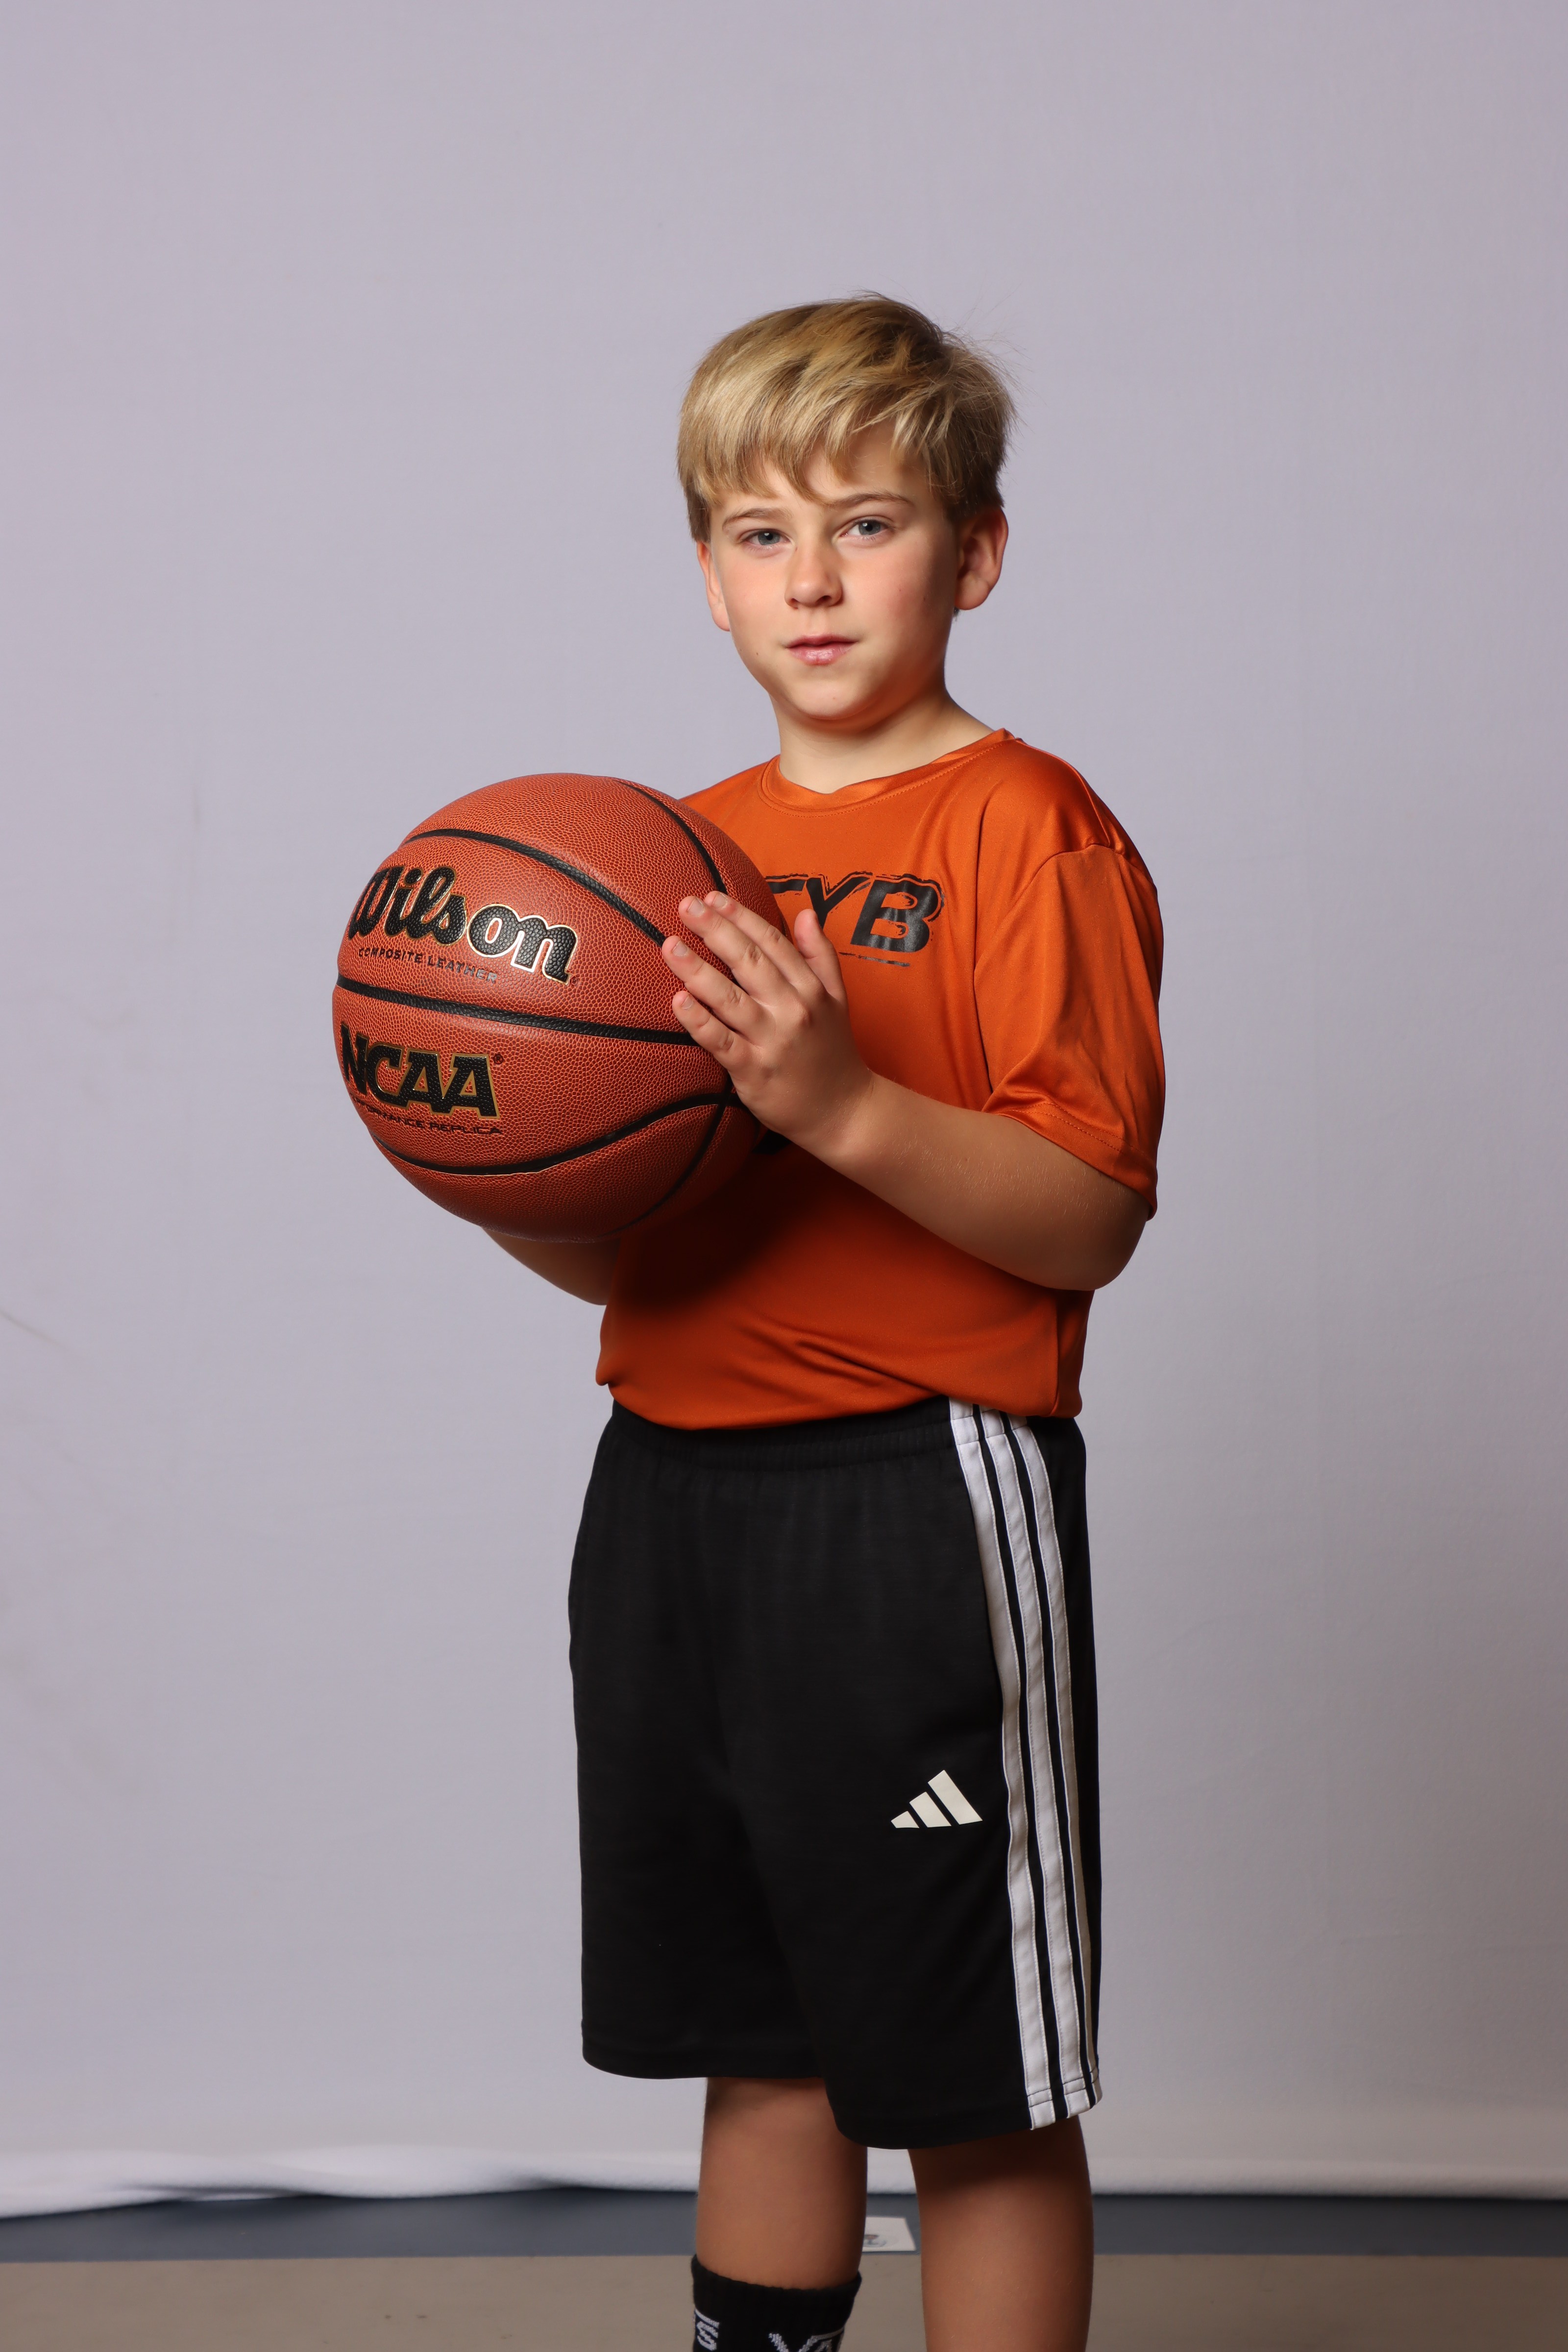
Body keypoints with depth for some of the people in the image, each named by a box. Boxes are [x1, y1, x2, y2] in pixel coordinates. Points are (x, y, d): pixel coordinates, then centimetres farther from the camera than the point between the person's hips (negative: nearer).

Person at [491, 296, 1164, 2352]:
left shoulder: (1026, 828, -7)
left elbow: (1089, 1222, -15)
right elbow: (620, 1254, 15)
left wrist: (842, 1104, -27)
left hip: (920, 1492, -6)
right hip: (673, 1489, 7)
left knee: (979, 2095, 5)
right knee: (758, 2044, 19)